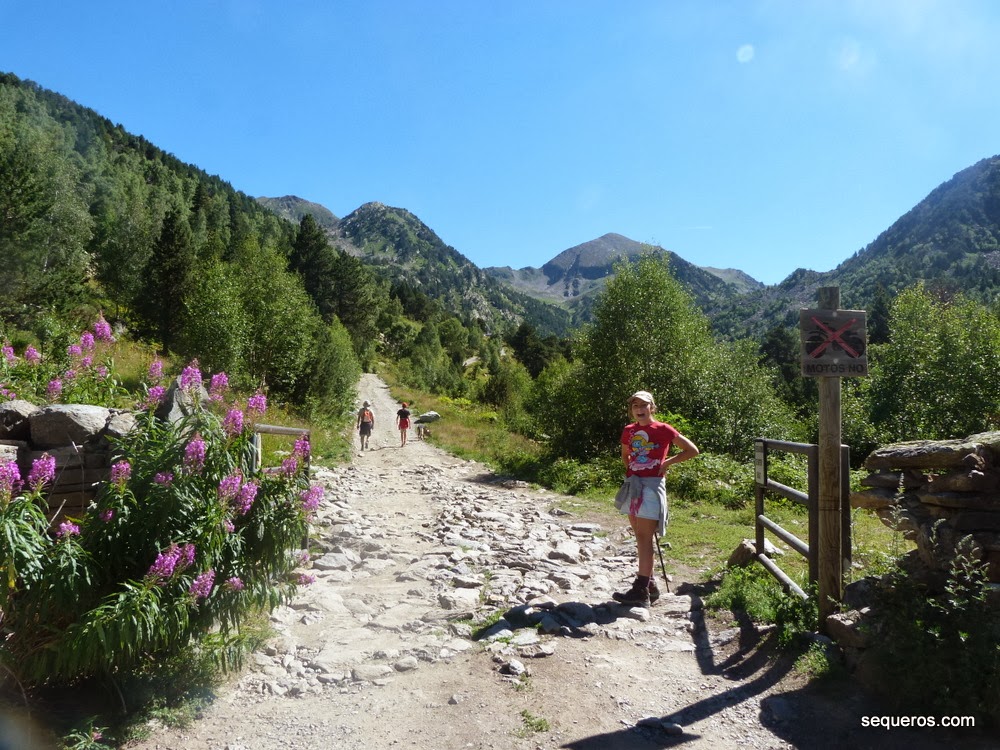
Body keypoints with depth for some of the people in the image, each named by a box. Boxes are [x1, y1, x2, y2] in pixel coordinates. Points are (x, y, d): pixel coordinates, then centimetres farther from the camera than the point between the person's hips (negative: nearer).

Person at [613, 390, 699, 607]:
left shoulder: (663, 430, -5)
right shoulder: (628, 431, 9)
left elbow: (692, 450, 1)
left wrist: (668, 462, -4)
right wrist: (630, 468, 11)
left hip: (652, 484, -6)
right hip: (632, 484, 6)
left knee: (645, 537, -9)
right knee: (640, 536, 11)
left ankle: (641, 591, -8)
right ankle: (649, 585, 21)